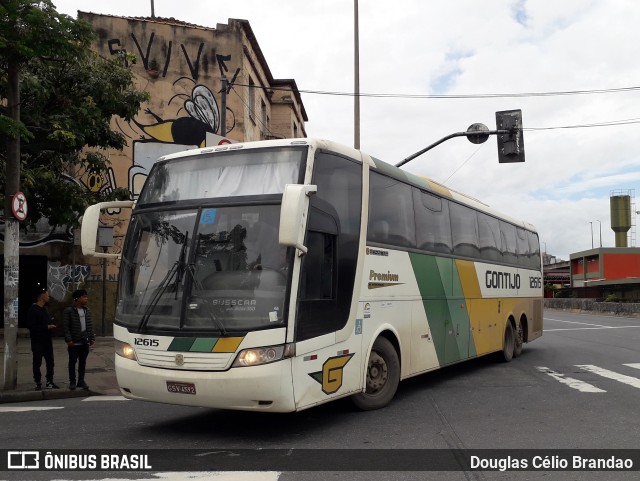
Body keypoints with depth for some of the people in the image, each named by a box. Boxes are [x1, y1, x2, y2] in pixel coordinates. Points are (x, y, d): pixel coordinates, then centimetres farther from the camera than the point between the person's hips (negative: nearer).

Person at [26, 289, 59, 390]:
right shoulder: (33, 310, -12)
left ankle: (50, 382, 15)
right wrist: (46, 327, -19)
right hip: (37, 341, -7)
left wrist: (52, 324, -1)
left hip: (47, 340, 7)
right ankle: (38, 383, 12)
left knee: (50, 362, 7)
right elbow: (31, 326, -19)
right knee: (37, 363, 3)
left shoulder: (45, 309, 13)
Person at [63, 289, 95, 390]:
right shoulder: (69, 311, -8)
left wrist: (92, 338, 6)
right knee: (72, 362, 5)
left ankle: (81, 381, 20)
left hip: (85, 342, 5)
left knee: (83, 362, 11)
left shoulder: (87, 311, 9)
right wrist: (69, 340, -16)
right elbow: (66, 327, -10)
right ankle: (72, 382, 14)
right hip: (74, 342, -5)